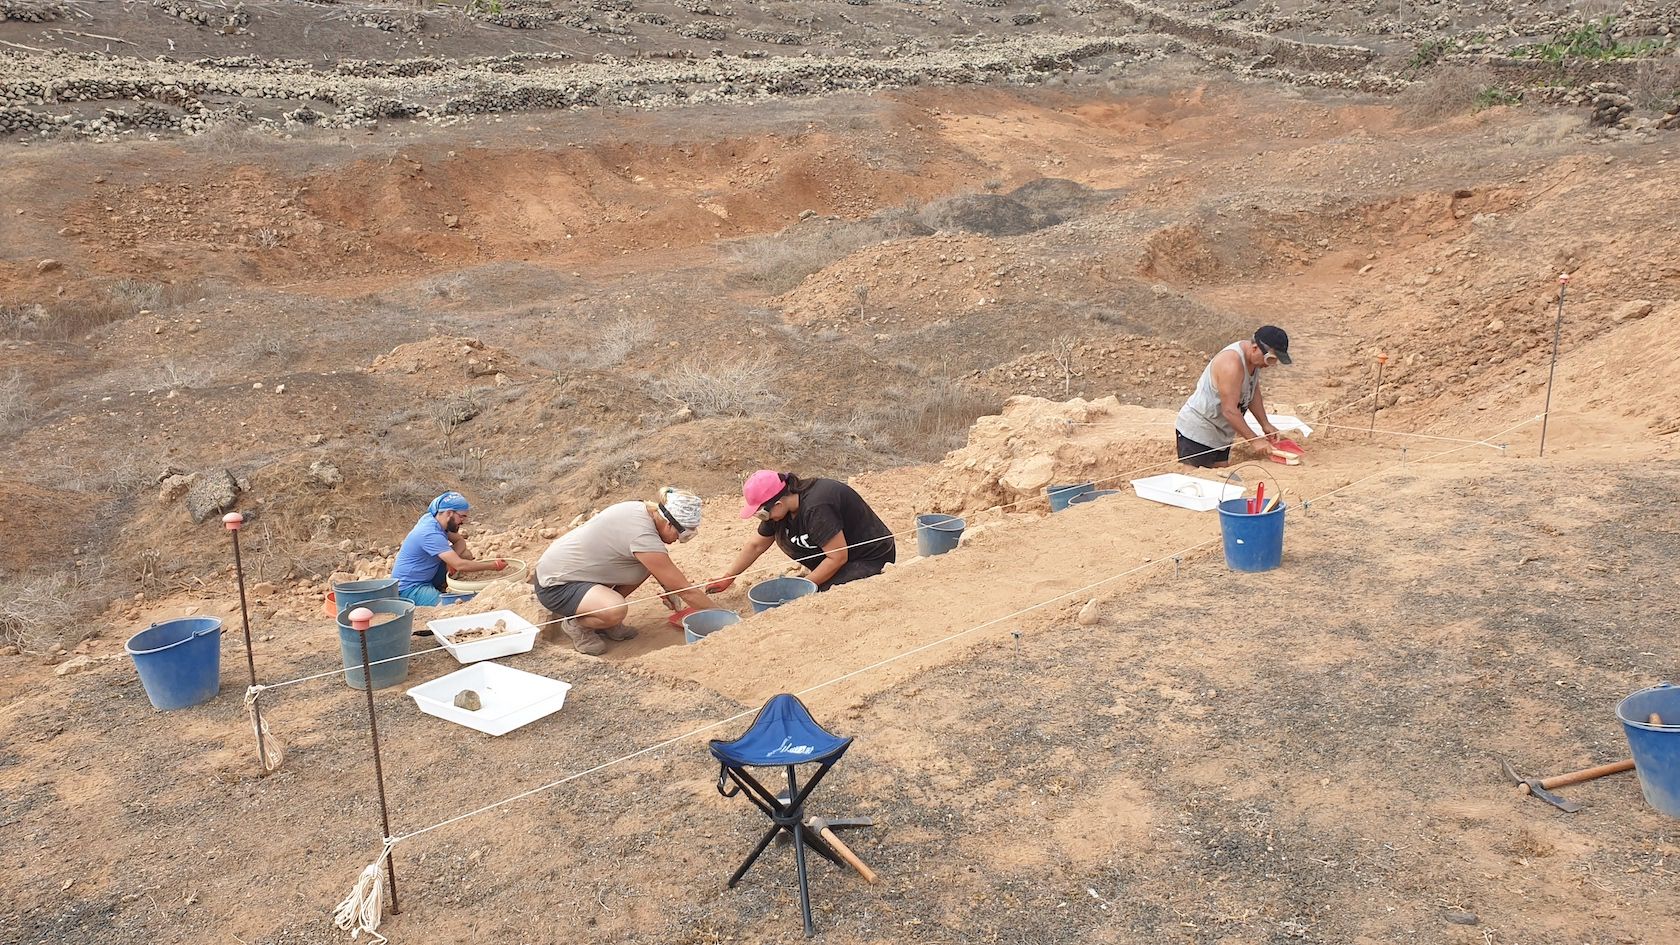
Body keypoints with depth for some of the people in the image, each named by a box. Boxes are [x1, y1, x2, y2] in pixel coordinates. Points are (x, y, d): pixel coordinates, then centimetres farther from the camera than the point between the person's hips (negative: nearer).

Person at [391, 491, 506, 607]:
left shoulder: (431, 518, -1)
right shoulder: (431, 534, -29)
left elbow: (460, 541, 9)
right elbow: (460, 565, -33)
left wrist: (452, 562, -11)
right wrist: (494, 566, -26)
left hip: (426, 579, 9)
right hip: (409, 588, -9)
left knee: (466, 554, 1)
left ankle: (439, 587, 7)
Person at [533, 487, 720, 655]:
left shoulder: (640, 509, -4)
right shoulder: (644, 536, -29)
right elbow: (684, 590, -21)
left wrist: (666, 588, 9)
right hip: (554, 587, -9)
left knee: (648, 563, 1)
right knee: (617, 610, -34)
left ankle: (604, 617, 11)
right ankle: (575, 624, -3)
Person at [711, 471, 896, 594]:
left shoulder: (816, 509, -32)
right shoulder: (781, 506, -4)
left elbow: (838, 557, -28)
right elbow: (756, 545, 9)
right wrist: (727, 579, 9)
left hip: (873, 559, -9)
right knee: (783, 536, -1)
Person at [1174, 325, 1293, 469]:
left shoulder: (1254, 358, 2)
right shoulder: (1232, 363, -28)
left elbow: (1253, 393, 15)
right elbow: (1229, 410, -29)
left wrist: (1265, 425, 7)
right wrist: (1254, 439, -25)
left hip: (1220, 434, 10)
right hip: (1198, 431, -10)